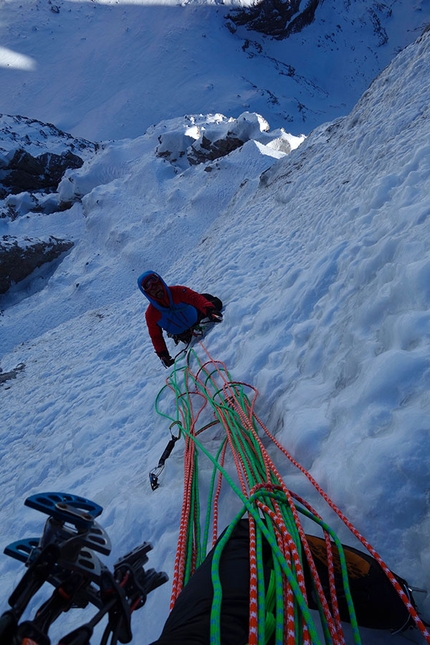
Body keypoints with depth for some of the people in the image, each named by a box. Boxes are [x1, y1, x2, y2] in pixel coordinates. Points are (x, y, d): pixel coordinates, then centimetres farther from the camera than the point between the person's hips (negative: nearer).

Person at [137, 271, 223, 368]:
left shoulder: (177, 291, -29)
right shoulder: (151, 315, -26)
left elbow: (196, 298, -40)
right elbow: (156, 337, -16)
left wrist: (210, 310, -59)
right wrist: (163, 355, -21)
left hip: (196, 316, -1)